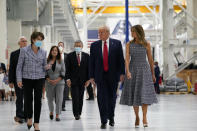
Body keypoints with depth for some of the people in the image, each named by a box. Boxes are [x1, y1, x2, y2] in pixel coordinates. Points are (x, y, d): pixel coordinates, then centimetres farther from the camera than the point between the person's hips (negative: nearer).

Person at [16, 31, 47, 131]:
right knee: (28, 99, 5)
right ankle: (29, 118, 31)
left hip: (39, 79, 2)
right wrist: (19, 79, -8)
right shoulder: (24, 50, -3)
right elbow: (19, 66, -2)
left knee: (38, 100, -3)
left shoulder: (43, 52, 5)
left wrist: (46, 67, -10)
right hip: (27, 78, -2)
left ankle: (36, 123, 5)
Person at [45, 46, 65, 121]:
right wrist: (49, 80, -11)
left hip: (59, 82, 0)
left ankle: (57, 115, 2)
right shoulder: (47, 61, 2)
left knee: (59, 99, -4)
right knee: (50, 99, 6)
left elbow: (63, 72, 1)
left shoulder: (61, 61, 3)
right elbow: (45, 72, 2)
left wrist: (57, 80, -11)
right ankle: (51, 112, 32)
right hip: (49, 83, 0)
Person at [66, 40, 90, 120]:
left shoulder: (86, 56, 6)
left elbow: (88, 68, 6)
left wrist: (88, 79, -1)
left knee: (80, 98, 7)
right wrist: (68, 78, -9)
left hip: (82, 80, 2)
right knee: (75, 98, -8)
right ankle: (76, 114, -5)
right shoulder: (70, 56, 2)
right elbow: (67, 69, 0)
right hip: (73, 80, -2)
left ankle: (79, 113, 17)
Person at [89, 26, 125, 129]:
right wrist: (91, 76, 1)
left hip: (113, 75, 0)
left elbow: (121, 59, 1)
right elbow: (91, 62, 6)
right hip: (100, 76, 0)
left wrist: (121, 73, -6)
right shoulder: (94, 45, 5)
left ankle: (111, 117, 29)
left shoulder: (117, 43, 2)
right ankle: (104, 121, -4)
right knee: (102, 98, -6)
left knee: (112, 97, 10)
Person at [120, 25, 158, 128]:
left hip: (144, 70, -1)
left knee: (144, 94, -12)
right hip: (132, 70, 1)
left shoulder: (146, 44, 0)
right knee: (134, 94, 3)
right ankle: (137, 117, 15)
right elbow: (127, 59, -7)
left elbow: (150, 60, 7)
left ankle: (144, 118, -12)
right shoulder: (129, 44, 2)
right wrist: (128, 71, -23)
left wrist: (153, 74, 10)